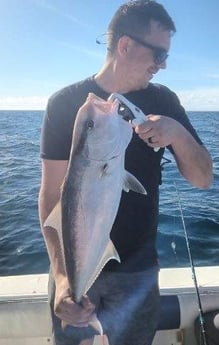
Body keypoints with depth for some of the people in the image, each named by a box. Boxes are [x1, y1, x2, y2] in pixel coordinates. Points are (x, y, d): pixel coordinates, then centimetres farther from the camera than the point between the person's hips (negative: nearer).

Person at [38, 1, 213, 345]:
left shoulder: (163, 101, -2)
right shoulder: (66, 103, -10)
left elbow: (203, 179, -3)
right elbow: (52, 194, -12)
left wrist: (178, 132, -23)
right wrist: (61, 273, -25)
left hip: (138, 270, 2)